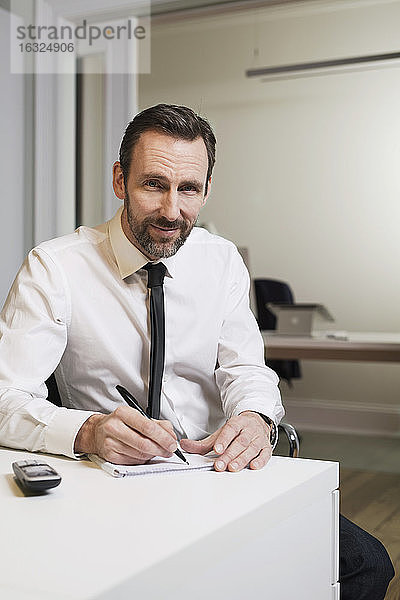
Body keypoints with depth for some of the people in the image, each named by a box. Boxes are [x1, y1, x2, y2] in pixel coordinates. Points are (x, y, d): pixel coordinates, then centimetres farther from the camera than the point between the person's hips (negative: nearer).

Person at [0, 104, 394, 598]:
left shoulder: (222, 260, 5)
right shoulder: (52, 269, -9)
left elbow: (245, 369, 2)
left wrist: (254, 417, -22)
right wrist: (91, 431, -36)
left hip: (220, 466, 4)